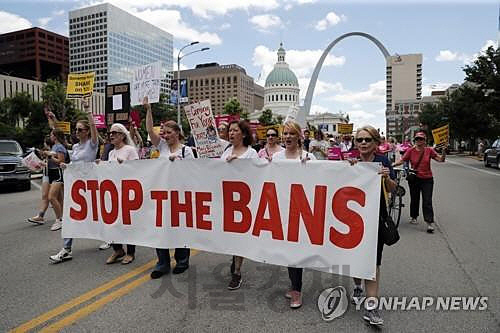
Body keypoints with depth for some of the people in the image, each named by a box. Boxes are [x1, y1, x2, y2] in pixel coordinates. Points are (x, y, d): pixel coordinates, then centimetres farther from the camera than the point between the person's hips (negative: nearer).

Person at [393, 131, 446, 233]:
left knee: (427, 201, -4)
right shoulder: (411, 151, -2)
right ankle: (413, 217, 33)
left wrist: (444, 151, -20)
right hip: (414, 179, 1)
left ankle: (430, 223, -3)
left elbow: (441, 159, -3)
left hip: (427, 179, 0)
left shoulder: (429, 150, -1)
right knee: (414, 199, 13)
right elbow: (402, 160, -6)